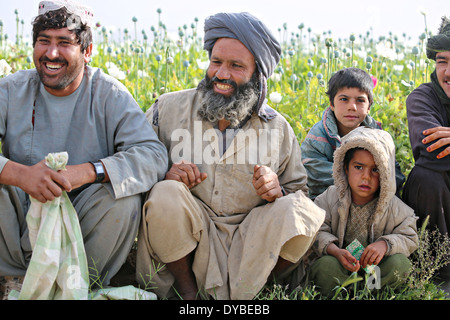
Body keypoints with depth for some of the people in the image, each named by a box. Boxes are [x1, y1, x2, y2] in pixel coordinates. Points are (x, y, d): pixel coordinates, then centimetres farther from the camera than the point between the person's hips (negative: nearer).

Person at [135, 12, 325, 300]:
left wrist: (277, 191, -12)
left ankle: (249, 292, -4)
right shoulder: (169, 108, 2)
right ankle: (187, 292, -7)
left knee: (301, 211, -25)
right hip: (186, 248, 0)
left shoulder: (278, 128, 5)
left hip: (250, 250, 1)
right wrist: (164, 178, -16)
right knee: (165, 196, -31)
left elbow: (299, 192, 12)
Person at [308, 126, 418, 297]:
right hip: (340, 263, -1)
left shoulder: (393, 206, -6)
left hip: (375, 264, 2)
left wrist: (385, 244, -26)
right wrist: (335, 251, -32)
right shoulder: (330, 198, -7)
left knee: (400, 263, -27)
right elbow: (319, 232, -10)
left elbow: (409, 238, -4)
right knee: (326, 266, -34)